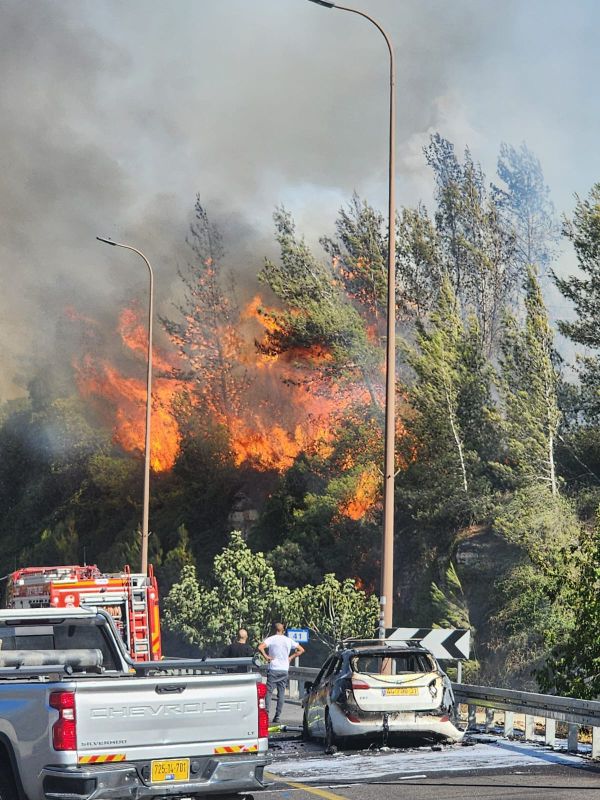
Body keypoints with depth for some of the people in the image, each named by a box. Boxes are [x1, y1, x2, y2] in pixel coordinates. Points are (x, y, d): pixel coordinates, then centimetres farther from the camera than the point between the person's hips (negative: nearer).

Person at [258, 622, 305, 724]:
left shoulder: (271, 639, -3)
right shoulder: (288, 640, 7)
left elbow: (260, 647, -19)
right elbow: (301, 650, 11)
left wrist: (266, 656, -7)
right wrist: (291, 657, 11)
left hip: (273, 669, -3)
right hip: (285, 670, 3)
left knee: (269, 691, 0)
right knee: (281, 693, 5)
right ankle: (278, 716, 2)